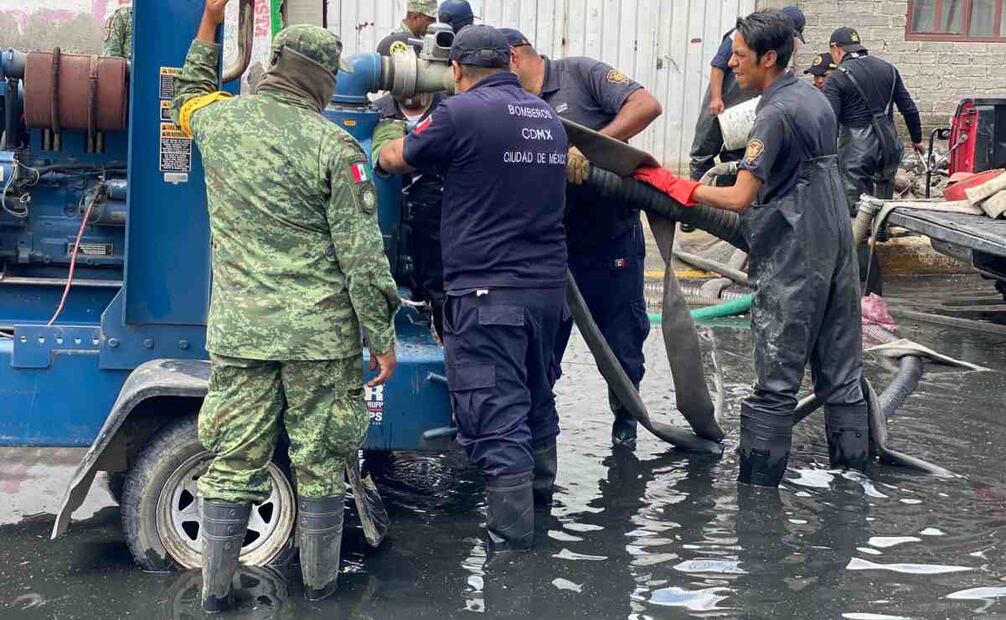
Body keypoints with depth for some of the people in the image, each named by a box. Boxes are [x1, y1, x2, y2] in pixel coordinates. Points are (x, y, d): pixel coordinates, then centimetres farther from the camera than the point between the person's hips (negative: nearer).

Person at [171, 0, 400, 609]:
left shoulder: (219, 120, 1)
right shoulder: (332, 146, -11)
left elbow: (189, 95, 30)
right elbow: (362, 255, -10)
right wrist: (383, 338, -3)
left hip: (238, 330, 4)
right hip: (320, 332, -3)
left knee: (233, 463, 11)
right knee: (319, 464, 10)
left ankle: (216, 590, 19)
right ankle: (321, 583, 23)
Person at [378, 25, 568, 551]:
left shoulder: (462, 113, -11)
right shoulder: (549, 119, 11)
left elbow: (393, 159, 1)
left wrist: (388, 146, 25)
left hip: (488, 292, -8)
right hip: (548, 285, 8)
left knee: (494, 414, -3)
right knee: (535, 394, 24)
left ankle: (511, 535, 0)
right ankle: (540, 489, 42)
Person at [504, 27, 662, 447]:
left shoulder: (580, 74, -6)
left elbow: (646, 106, -18)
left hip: (612, 240, -4)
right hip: (551, 246, 4)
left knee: (622, 346, 10)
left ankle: (625, 418, 33)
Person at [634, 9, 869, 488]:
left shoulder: (775, 114, -16)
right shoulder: (816, 98, 12)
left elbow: (740, 197, -21)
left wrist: (676, 186, -11)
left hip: (792, 264, -9)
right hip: (837, 250, 9)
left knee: (776, 383, -5)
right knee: (841, 374, 12)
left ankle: (756, 489, -1)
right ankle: (854, 477, 18)